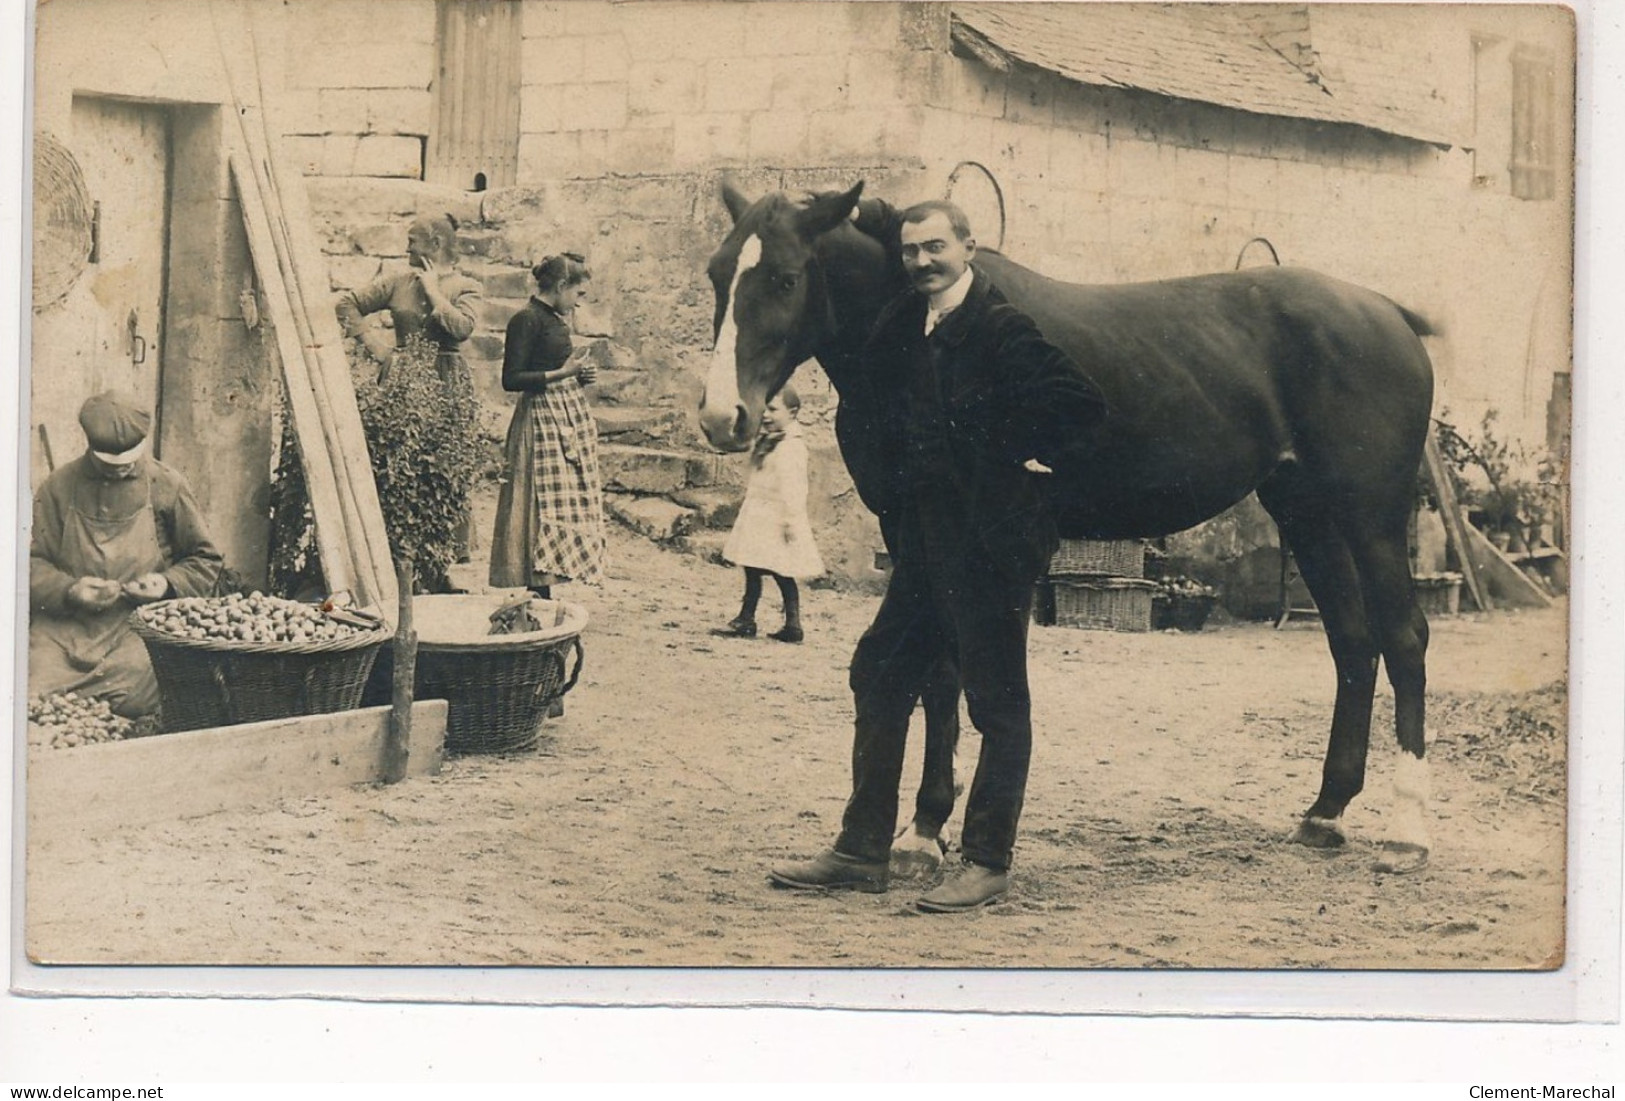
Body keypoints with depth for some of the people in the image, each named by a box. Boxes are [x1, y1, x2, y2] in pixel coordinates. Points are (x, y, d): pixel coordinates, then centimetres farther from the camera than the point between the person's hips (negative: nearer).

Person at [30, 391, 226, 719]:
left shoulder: (168, 487, 7)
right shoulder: (59, 486, 6)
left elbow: (206, 561, 15)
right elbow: (31, 563, 5)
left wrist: (168, 583, -5)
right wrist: (68, 591, -15)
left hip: (138, 627, 0)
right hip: (64, 626, 0)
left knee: (135, 701, -26)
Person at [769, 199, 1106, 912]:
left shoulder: (1002, 328, -12)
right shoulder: (901, 327, 9)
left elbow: (1081, 403, -16)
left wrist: (1030, 457, -10)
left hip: (989, 545, -8)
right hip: (923, 544, 8)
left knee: (997, 702, 1)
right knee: (878, 678, 11)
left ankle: (987, 861, 9)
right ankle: (861, 851, 19)